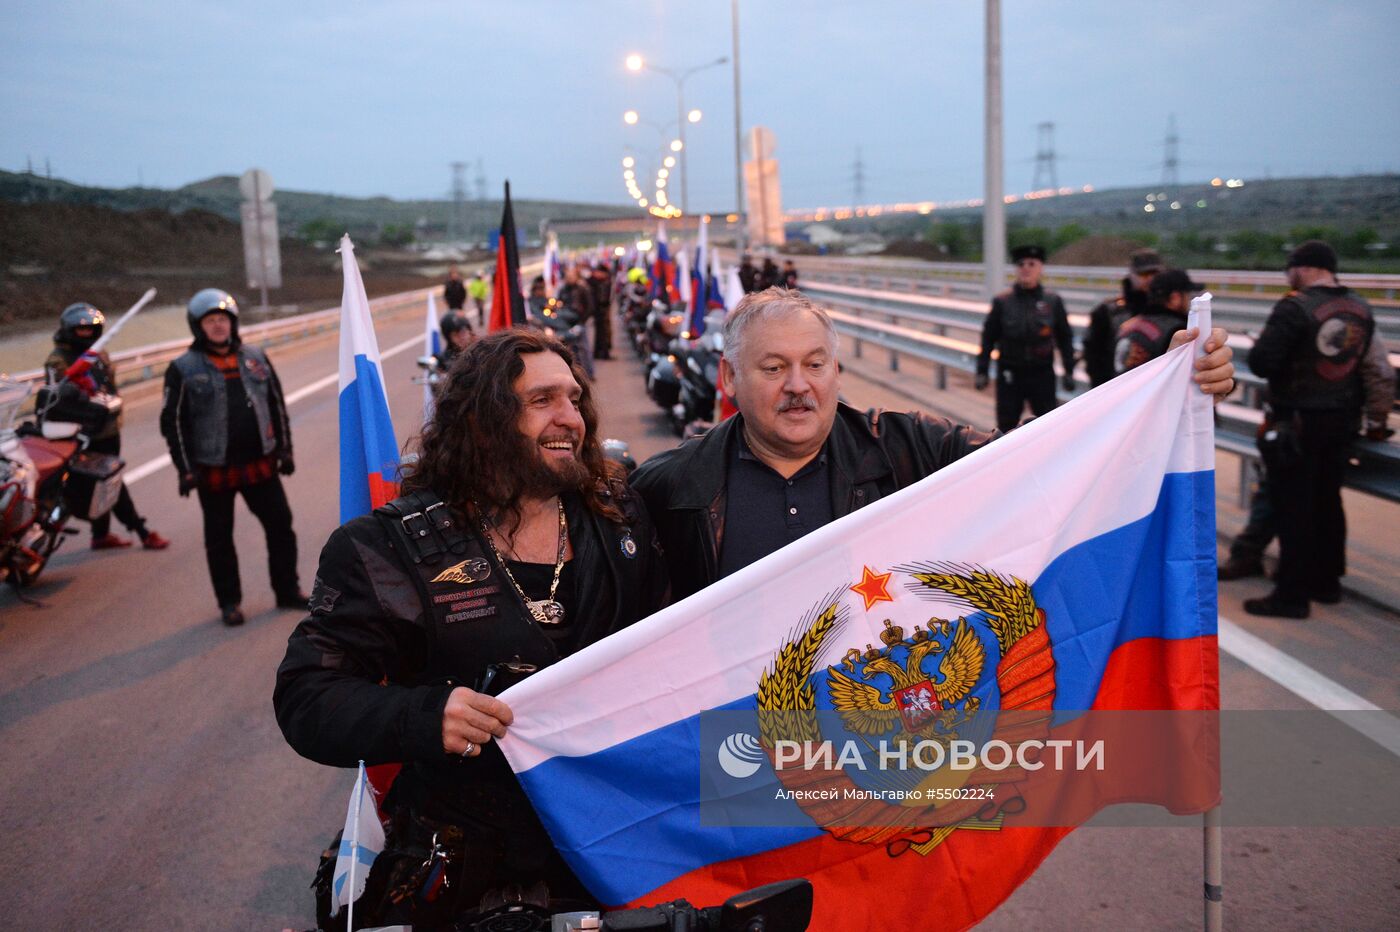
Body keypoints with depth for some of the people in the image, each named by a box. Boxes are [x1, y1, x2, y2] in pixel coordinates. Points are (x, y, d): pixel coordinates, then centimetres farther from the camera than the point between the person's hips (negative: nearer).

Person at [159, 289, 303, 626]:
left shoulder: (255, 358, 7)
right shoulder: (183, 369, -4)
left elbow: (276, 405, 14)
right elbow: (172, 421, -4)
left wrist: (284, 449, 10)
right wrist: (185, 469, -8)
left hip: (260, 464, 3)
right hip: (214, 470, -3)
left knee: (280, 525, 7)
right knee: (219, 538, 7)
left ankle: (287, 590, 22)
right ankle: (229, 602, 20)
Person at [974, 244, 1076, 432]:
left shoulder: (1053, 302, 2)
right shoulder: (1002, 302, -1)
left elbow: (1065, 338, 8)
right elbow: (988, 338, 2)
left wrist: (1069, 372, 5)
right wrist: (981, 371, -1)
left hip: (1043, 375, 0)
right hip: (1010, 375, 0)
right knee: (1006, 426, 5)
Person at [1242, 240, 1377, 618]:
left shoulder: (1294, 307, -18)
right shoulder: (1361, 309, 4)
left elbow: (1261, 363, -22)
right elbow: (1364, 364, 7)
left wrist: (1258, 346, -2)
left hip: (1296, 421, -7)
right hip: (1342, 419, 7)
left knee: (1294, 507, -1)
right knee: (1328, 501, 19)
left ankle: (1292, 594, 3)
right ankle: (1326, 581, 31)